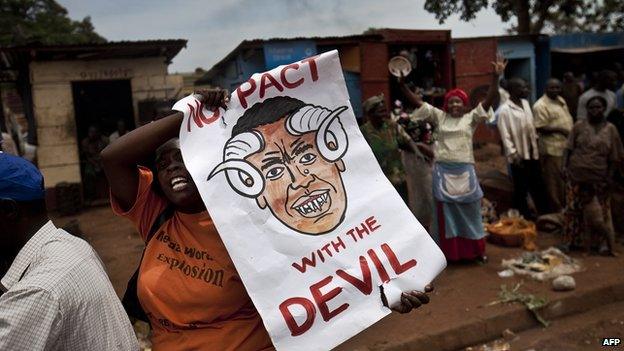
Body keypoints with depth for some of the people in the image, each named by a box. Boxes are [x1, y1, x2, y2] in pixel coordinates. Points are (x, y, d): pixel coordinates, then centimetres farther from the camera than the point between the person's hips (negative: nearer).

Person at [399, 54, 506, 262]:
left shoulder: (471, 118, 3)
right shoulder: (439, 117, 6)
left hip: (464, 171, 0)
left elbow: (489, 101, -7)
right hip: (443, 171, 1)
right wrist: (402, 84, -6)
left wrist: (496, 77, -18)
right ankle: (447, 252, 19)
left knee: (469, 211, 10)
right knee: (445, 212, 9)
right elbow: (417, 102, 3)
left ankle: (475, 251, 24)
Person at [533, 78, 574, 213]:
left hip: (566, 146, 9)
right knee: (553, 180, 2)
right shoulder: (541, 106, -17)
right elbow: (540, 128, -21)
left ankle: (564, 204, 35)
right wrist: (559, 129, -22)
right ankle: (556, 209, 15)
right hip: (552, 149, -9)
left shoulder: (561, 100, 11)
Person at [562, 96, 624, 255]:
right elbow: (569, 149, 1)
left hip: (599, 177, 0)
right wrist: (565, 166, -9)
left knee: (600, 210, 7)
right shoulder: (579, 126, 2)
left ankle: (604, 242, 19)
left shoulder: (610, 129, 3)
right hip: (577, 174, 0)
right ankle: (571, 240, 13)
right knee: (574, 207, 4)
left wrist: (610, 176, 1)